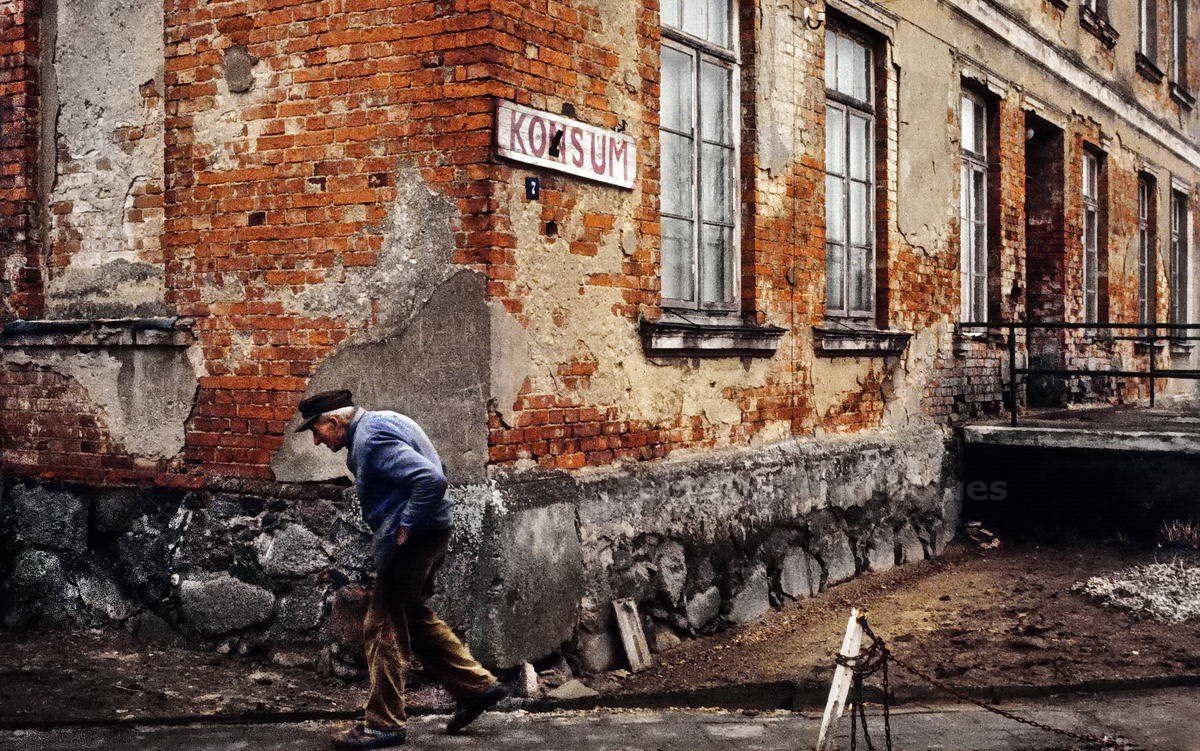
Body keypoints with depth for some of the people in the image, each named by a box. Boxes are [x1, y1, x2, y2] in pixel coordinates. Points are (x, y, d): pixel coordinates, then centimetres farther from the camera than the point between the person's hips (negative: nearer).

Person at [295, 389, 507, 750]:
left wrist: (405, 528, -20)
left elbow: (431, 480, -30)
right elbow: (428, 475, 26)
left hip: (411, 540, -11)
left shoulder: (372, 438, -19)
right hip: (429, 535, 11)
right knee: (414, 617, 20)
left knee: (383, 628, -3)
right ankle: (477, 686, 22)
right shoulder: (378, 421, 14)